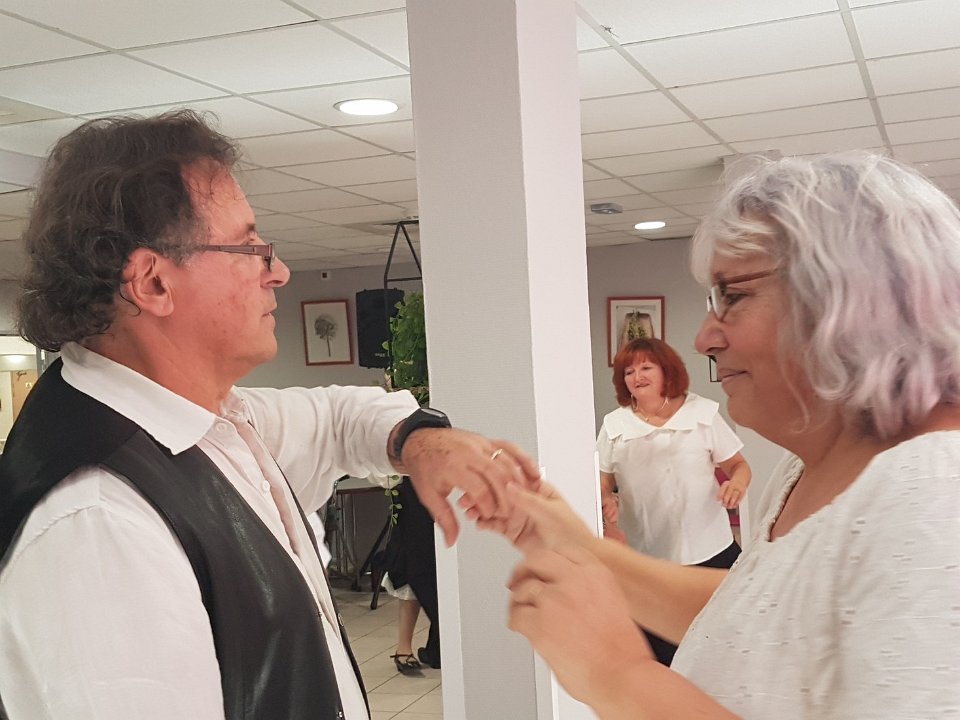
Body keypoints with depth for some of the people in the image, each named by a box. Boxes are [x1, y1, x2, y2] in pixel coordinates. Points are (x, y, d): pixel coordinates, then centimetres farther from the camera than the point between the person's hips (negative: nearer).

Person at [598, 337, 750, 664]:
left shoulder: (703, 413, 2)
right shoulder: (614, 426, 4)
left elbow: (737, 465, 7)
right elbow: (602, 484, 8)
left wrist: (737, 482, -16)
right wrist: (607, 502, -15)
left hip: (710, 551, -1)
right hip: (646, 557, 1)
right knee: (662, 657, 9)